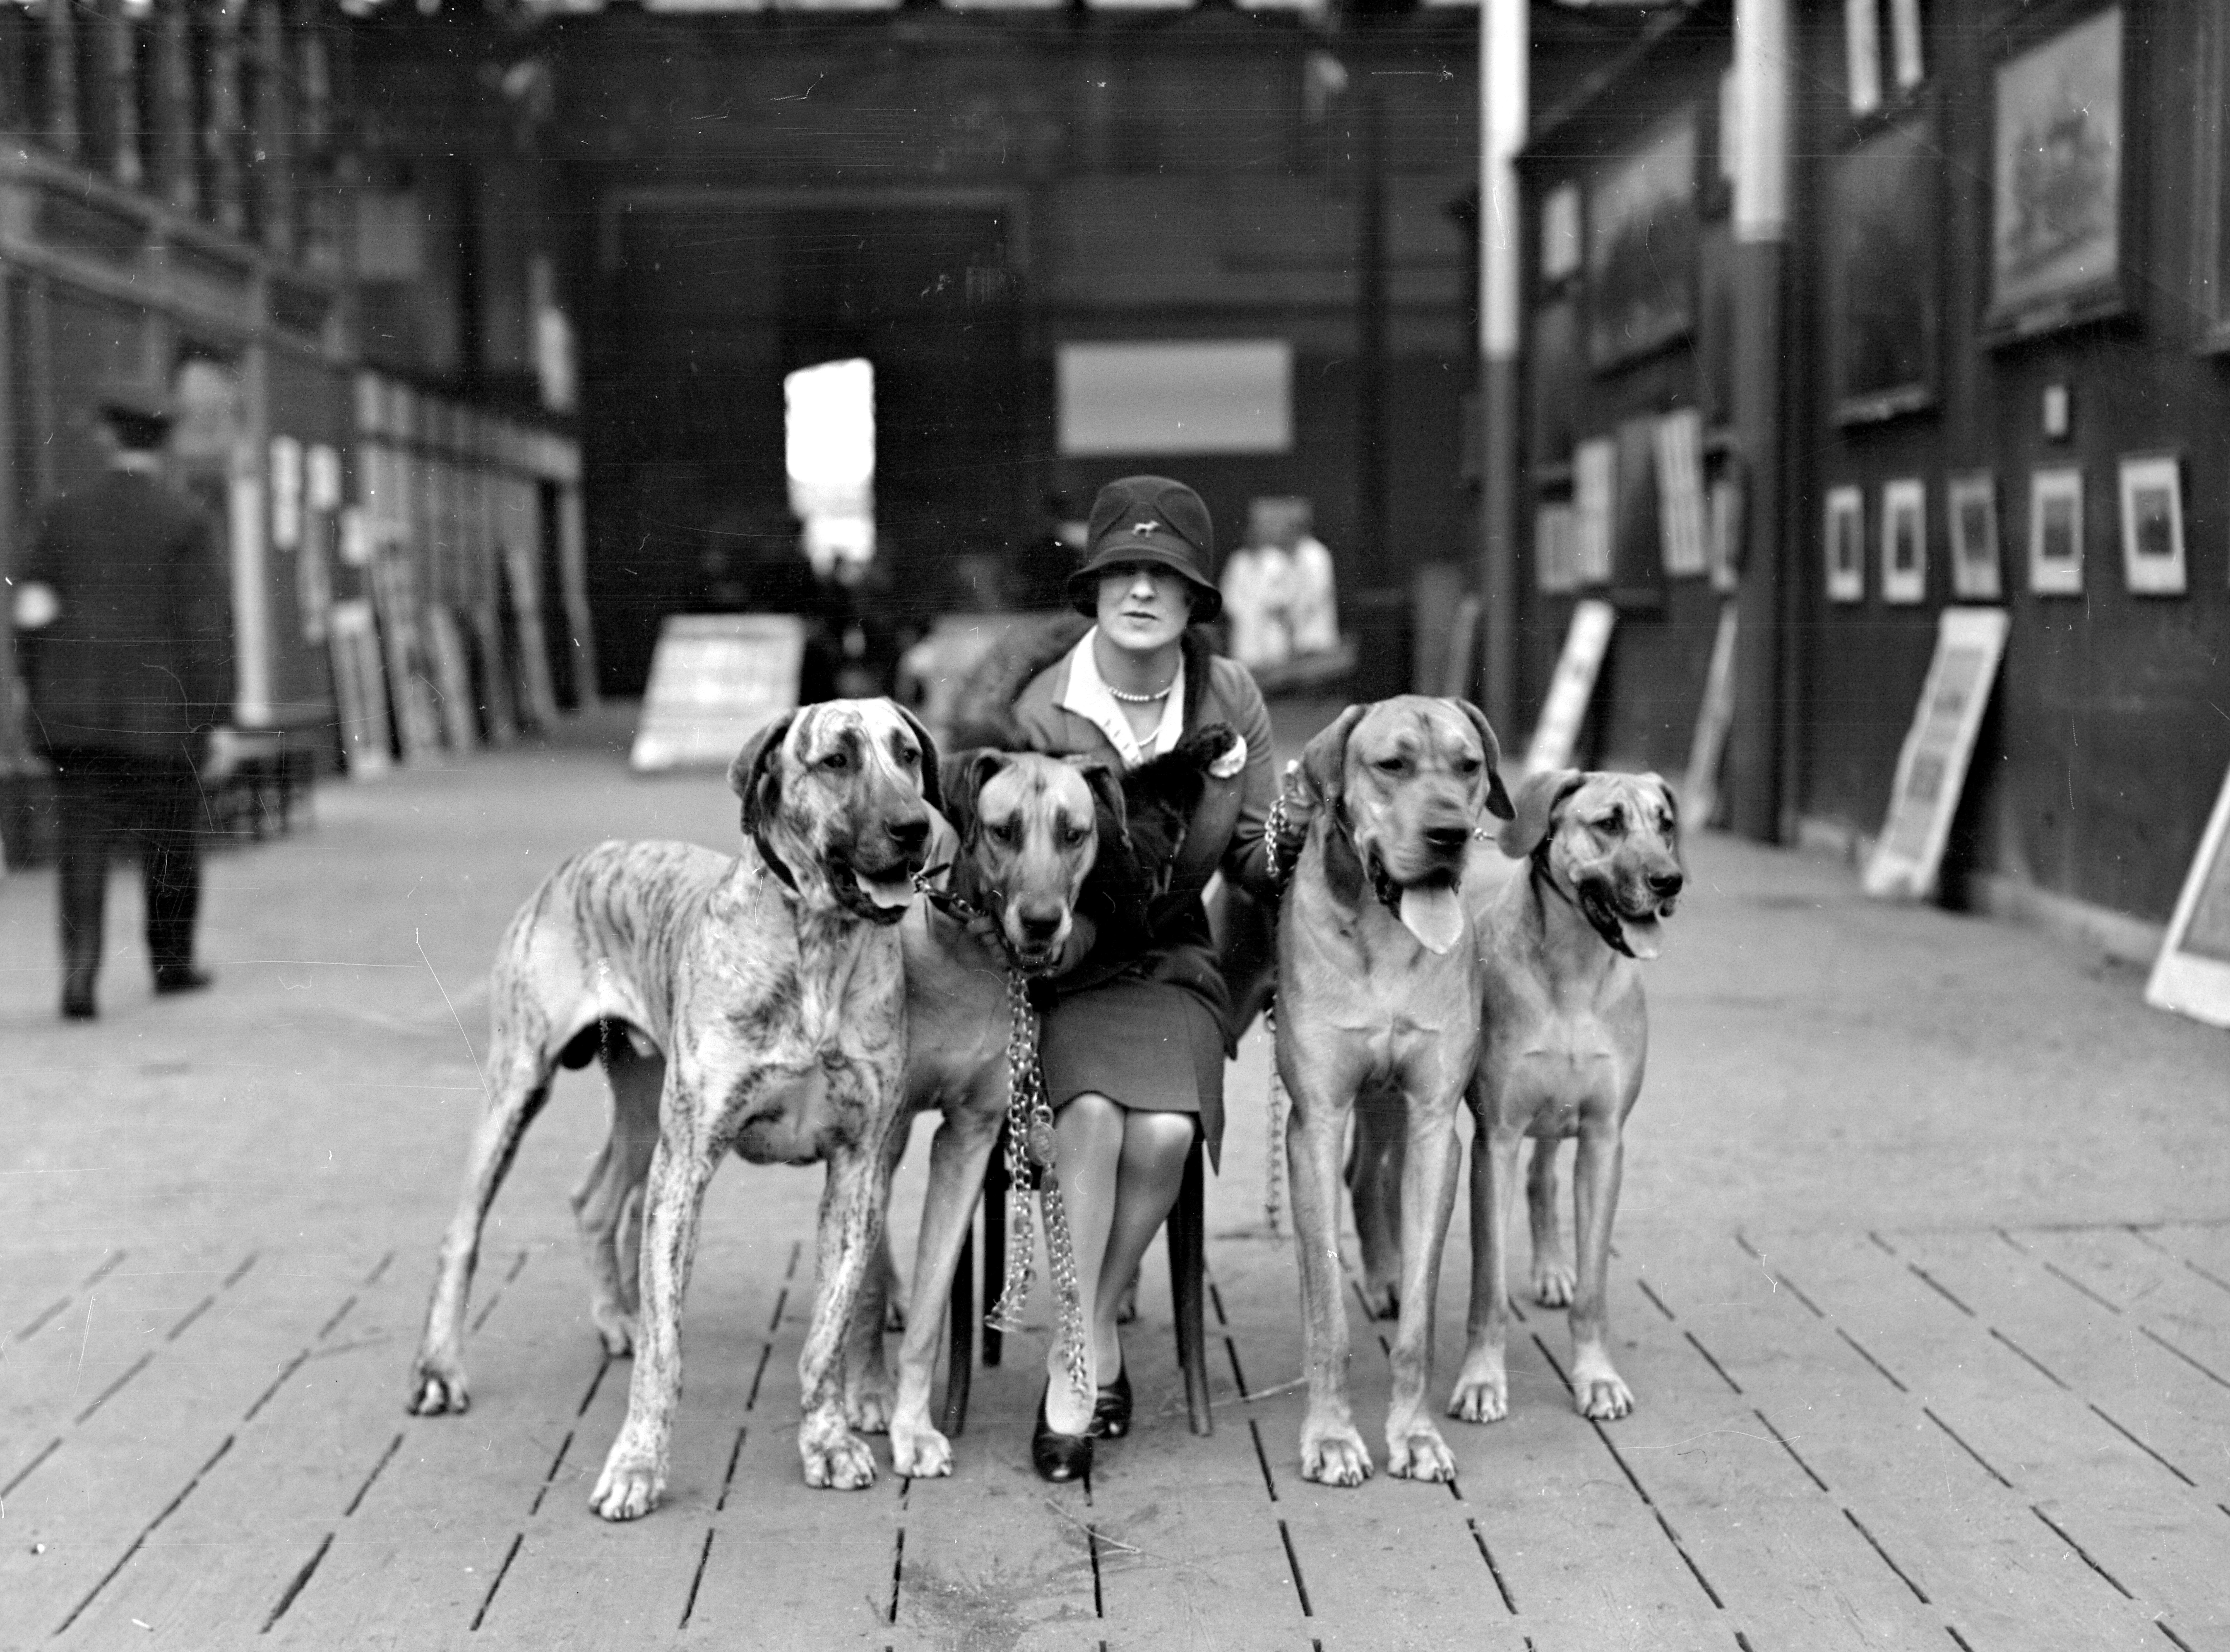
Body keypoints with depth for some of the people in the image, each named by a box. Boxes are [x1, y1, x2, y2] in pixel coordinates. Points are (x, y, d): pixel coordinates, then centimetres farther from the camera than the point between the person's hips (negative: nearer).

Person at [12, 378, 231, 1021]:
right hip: (162, 714, -2)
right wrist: (210, 717, -6)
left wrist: (44, 700, 14)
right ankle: (172, 963, 27)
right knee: (171, 842, 14)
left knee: (84, 847, 1)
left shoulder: (65, 516, 3)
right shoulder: (186, 521, -6)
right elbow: (207, 623, -10)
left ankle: (80, 967, -16)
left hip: (76, 712, 2)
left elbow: (32, 612, 4)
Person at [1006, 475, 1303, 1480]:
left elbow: (1253, 858, 6)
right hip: (1056, 960, -3)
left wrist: (1289, 840, -17)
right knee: (1093, 1111, -30)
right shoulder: (1038, 711, -11)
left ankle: (1075, 1353, -3)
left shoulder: (1230, 697, 0)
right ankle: (1093, 1349, -15)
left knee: (1166, 1129, -23)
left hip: (1169, 958, 3)